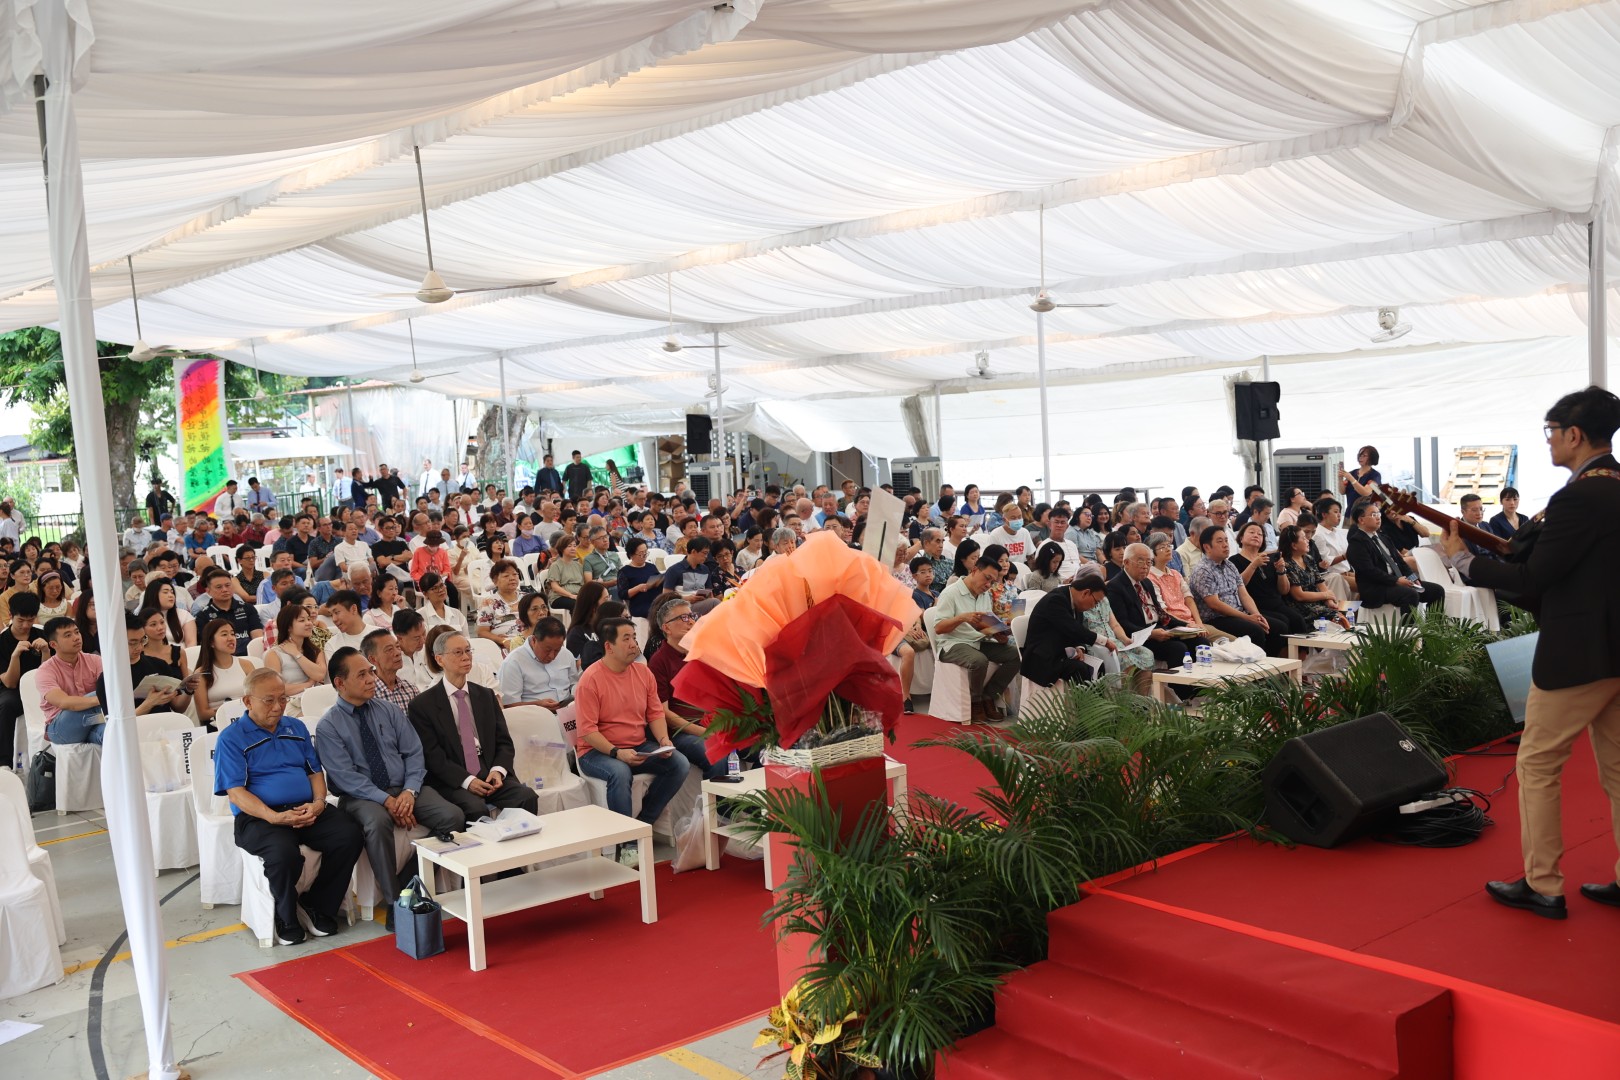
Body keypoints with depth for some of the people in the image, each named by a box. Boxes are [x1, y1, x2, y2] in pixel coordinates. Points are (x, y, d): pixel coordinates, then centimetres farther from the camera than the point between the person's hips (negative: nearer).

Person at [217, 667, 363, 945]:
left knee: (349, 834, -22)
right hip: (258, 818, -5)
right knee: (284, 852, -36)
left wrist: (318, 802, -6)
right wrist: (275, 817, -22)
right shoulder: (231, 739, 1)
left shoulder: (296, 728, 19)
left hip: (307, 812, 5)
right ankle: (286, 918, -7)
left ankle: (318, 904, -2)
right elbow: (236, 793, -7)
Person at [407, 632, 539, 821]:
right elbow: (432, 755, -5)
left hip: (491, 776, 4)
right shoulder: (422, 705, 2)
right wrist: (466, 780, -17)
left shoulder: (486, 695, 16)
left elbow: (504, 741, 13)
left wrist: (498, 770, -7)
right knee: (477, 809, -34)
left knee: (527, 797, -23)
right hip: (452, 782, -4)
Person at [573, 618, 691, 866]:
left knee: (680, 764, -15)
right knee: (619, 772, -37)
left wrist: (664, 739, -9)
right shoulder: (591, 679, -12)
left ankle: (641, 825, -5)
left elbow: (655, 713, 11)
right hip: (597, 751, -6)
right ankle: (626, 843, -24)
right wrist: (616, 752, -26)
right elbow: (587, 729, -15)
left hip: (639, 747, 6)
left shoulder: (643, 673, 6)